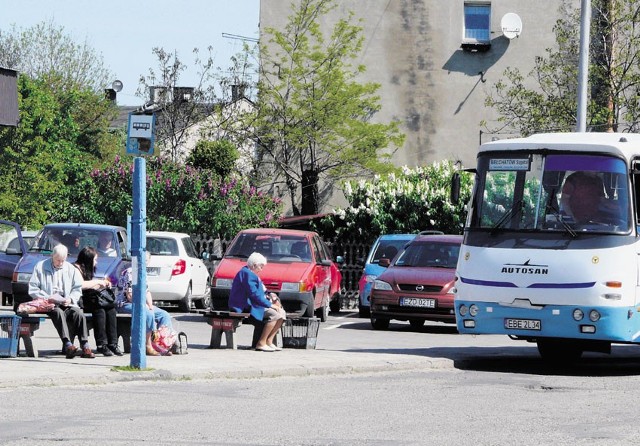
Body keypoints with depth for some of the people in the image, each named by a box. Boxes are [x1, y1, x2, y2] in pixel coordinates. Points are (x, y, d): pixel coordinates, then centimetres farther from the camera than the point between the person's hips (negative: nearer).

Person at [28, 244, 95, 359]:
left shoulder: (71, 269, 16)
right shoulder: (40, 267, 7)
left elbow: (77, 289, 15)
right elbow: (32, 289, 3)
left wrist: (70, 299, -7)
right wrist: (46, 298, -12)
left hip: (66, 303, 3)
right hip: (49, 304, -3)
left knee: (78, 313, -28)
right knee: (58, 312, -37)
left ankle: (85, 346, -33)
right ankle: (68, 345, -49)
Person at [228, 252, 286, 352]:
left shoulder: (249, 273, 19)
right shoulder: (247, 274, -16)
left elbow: (258, 291, 24)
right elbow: (254, 294, -22)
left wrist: (269, 295, 5)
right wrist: (270, 305, -18)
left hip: (251, 304, 11)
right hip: (246, 306, -11)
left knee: (282, 313, 6)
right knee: (274, 314, -24)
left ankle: (269, 341, 4)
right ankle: (261, 343, -21)